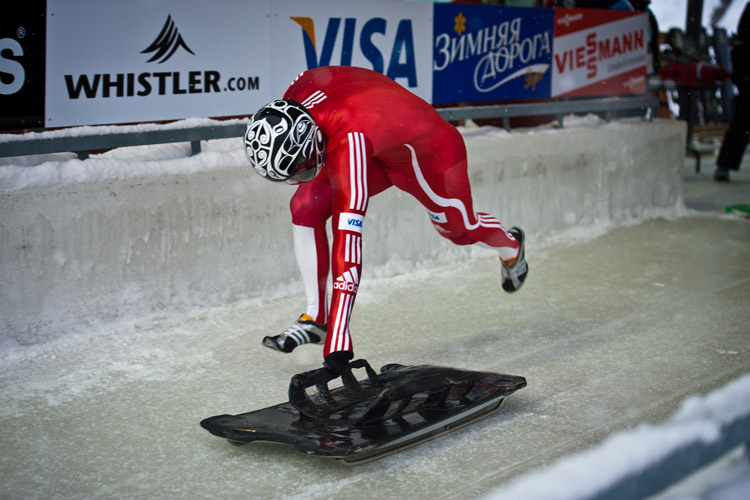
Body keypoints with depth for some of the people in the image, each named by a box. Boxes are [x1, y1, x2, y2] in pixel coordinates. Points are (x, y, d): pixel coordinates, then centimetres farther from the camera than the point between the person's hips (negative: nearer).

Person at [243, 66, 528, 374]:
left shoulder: (350, 140, -46)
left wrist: (338, 339, -50)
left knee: (461, 229, 20)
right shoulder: (298, 91, -26)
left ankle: (511, 248, 56)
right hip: (382, 152, 6)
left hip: (432, 153, -6)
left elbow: (348, 235, -49)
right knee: (306, 206, -13)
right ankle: (315, 319, -2)